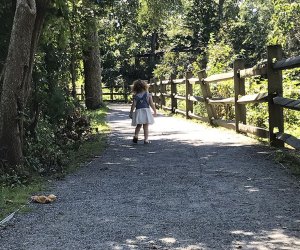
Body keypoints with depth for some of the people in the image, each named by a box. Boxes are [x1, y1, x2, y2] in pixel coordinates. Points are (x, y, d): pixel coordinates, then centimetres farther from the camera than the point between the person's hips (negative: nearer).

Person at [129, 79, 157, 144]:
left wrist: (131, 113, 6)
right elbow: (151, 104, -2)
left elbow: (133, 105, -3)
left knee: (138, 126, 17)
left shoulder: (136, 96, 0)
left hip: (138, 111, 1)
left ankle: (136, 136, -4)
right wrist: (155, 111, 8)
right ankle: (146, 139, 1)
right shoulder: (148, 94, -1)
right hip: (146, 111, -1)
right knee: (146, 127, 4)